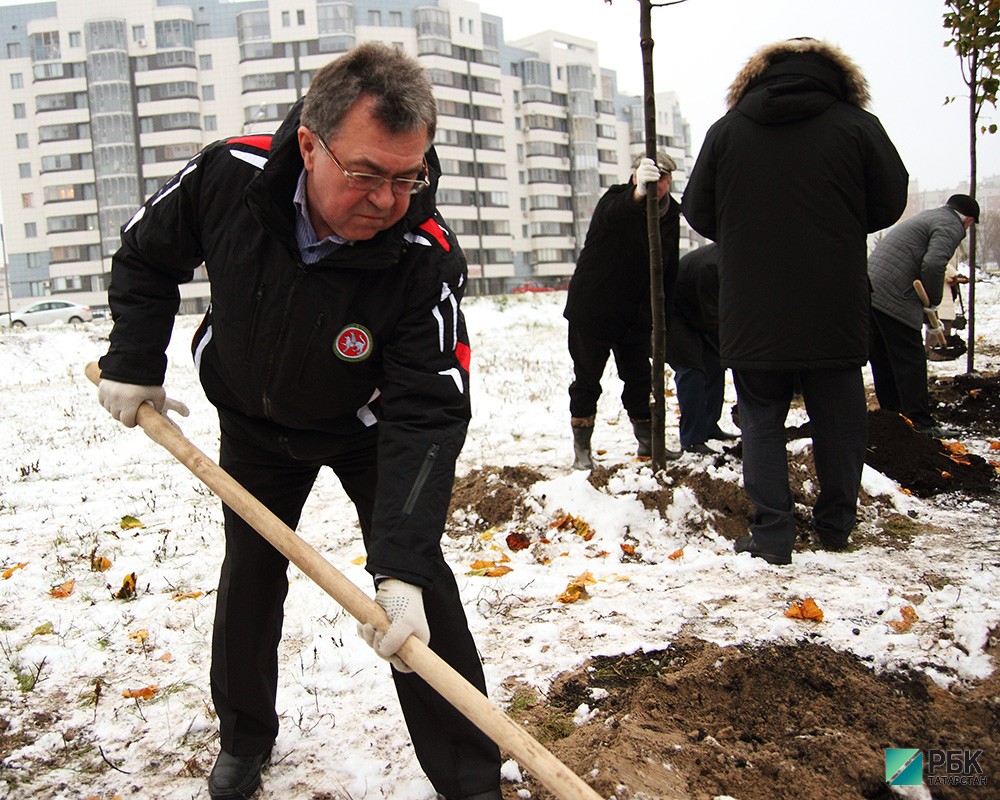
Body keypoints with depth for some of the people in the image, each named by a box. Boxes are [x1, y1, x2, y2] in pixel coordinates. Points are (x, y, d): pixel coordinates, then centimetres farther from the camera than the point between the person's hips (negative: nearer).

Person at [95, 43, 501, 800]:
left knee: (418, 582, -8)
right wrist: (134, 363, -11)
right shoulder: (228, 177, -29)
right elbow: (146, 257, -6)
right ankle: (245, 737, 37)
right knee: (249, 575, 13)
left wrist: (402, 564, -46)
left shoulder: (427, 259, -36)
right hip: (252, 419, 3)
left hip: (364, 427, -2)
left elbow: (426, 417, -38)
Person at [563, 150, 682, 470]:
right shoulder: (616, 200, -15)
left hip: (634, 317, 5)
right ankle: (581, 449, 10)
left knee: (640, 380, 11)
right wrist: (638, 194, -64)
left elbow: (669, 273, 12)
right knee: (587, 381, 1)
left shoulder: (671, 215, 3)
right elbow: (613, 215, -43)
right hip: (591, 309, -5)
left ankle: (647, 443, 24)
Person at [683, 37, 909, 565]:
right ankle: (835, 524, 24)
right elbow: (888, 204, 3)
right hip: (834, 312, 0)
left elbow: (698, 212, 5)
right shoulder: (857, 126, -2)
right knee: (838, 418, 14)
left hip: (750, 314, 0)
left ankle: (772, 532, 6)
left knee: (762, 421, 10)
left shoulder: (726, 130, 1)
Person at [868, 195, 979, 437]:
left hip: (869, 289, 9)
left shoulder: (926, 217, 26)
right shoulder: (951, 227, -4)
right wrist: (934, 298, -4)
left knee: (884, 362, 15)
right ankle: (922, 424, 0)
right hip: (895, 299, -9)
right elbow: (933, 264, -21)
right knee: (911, 363, -3)